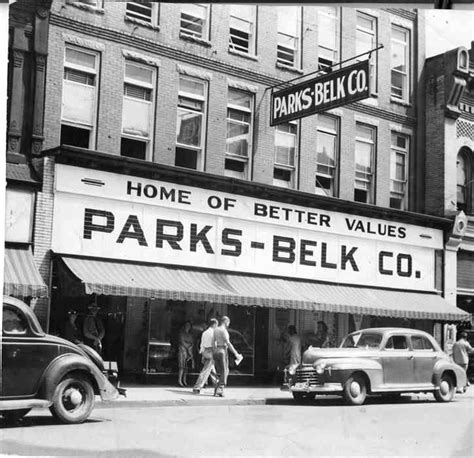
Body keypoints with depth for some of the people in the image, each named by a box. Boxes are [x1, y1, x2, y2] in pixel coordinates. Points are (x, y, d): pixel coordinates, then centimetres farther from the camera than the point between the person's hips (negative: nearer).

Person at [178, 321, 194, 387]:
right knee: (182, 366, -11)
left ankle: (184, 380, 2)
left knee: (186, 366, 0)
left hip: (189, 350, 5)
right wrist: (188, 347, -5)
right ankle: (179, 380, -10)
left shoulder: (190, 334, 15)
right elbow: (182, 342, -5)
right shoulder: (182, 333, 2)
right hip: (182, 349, -5)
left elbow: (191, 343, 11)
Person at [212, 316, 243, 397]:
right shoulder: (224, 330, -12)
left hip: (216, 351, 8)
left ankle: (217, 390, 10)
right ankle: (220, 390, -8)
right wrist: (236, 353, -16)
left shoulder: (216, 330, 12)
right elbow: (228, 343, -18)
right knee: (225, 372, -2)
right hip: (223, 351, -8)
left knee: (219, 372, 13)